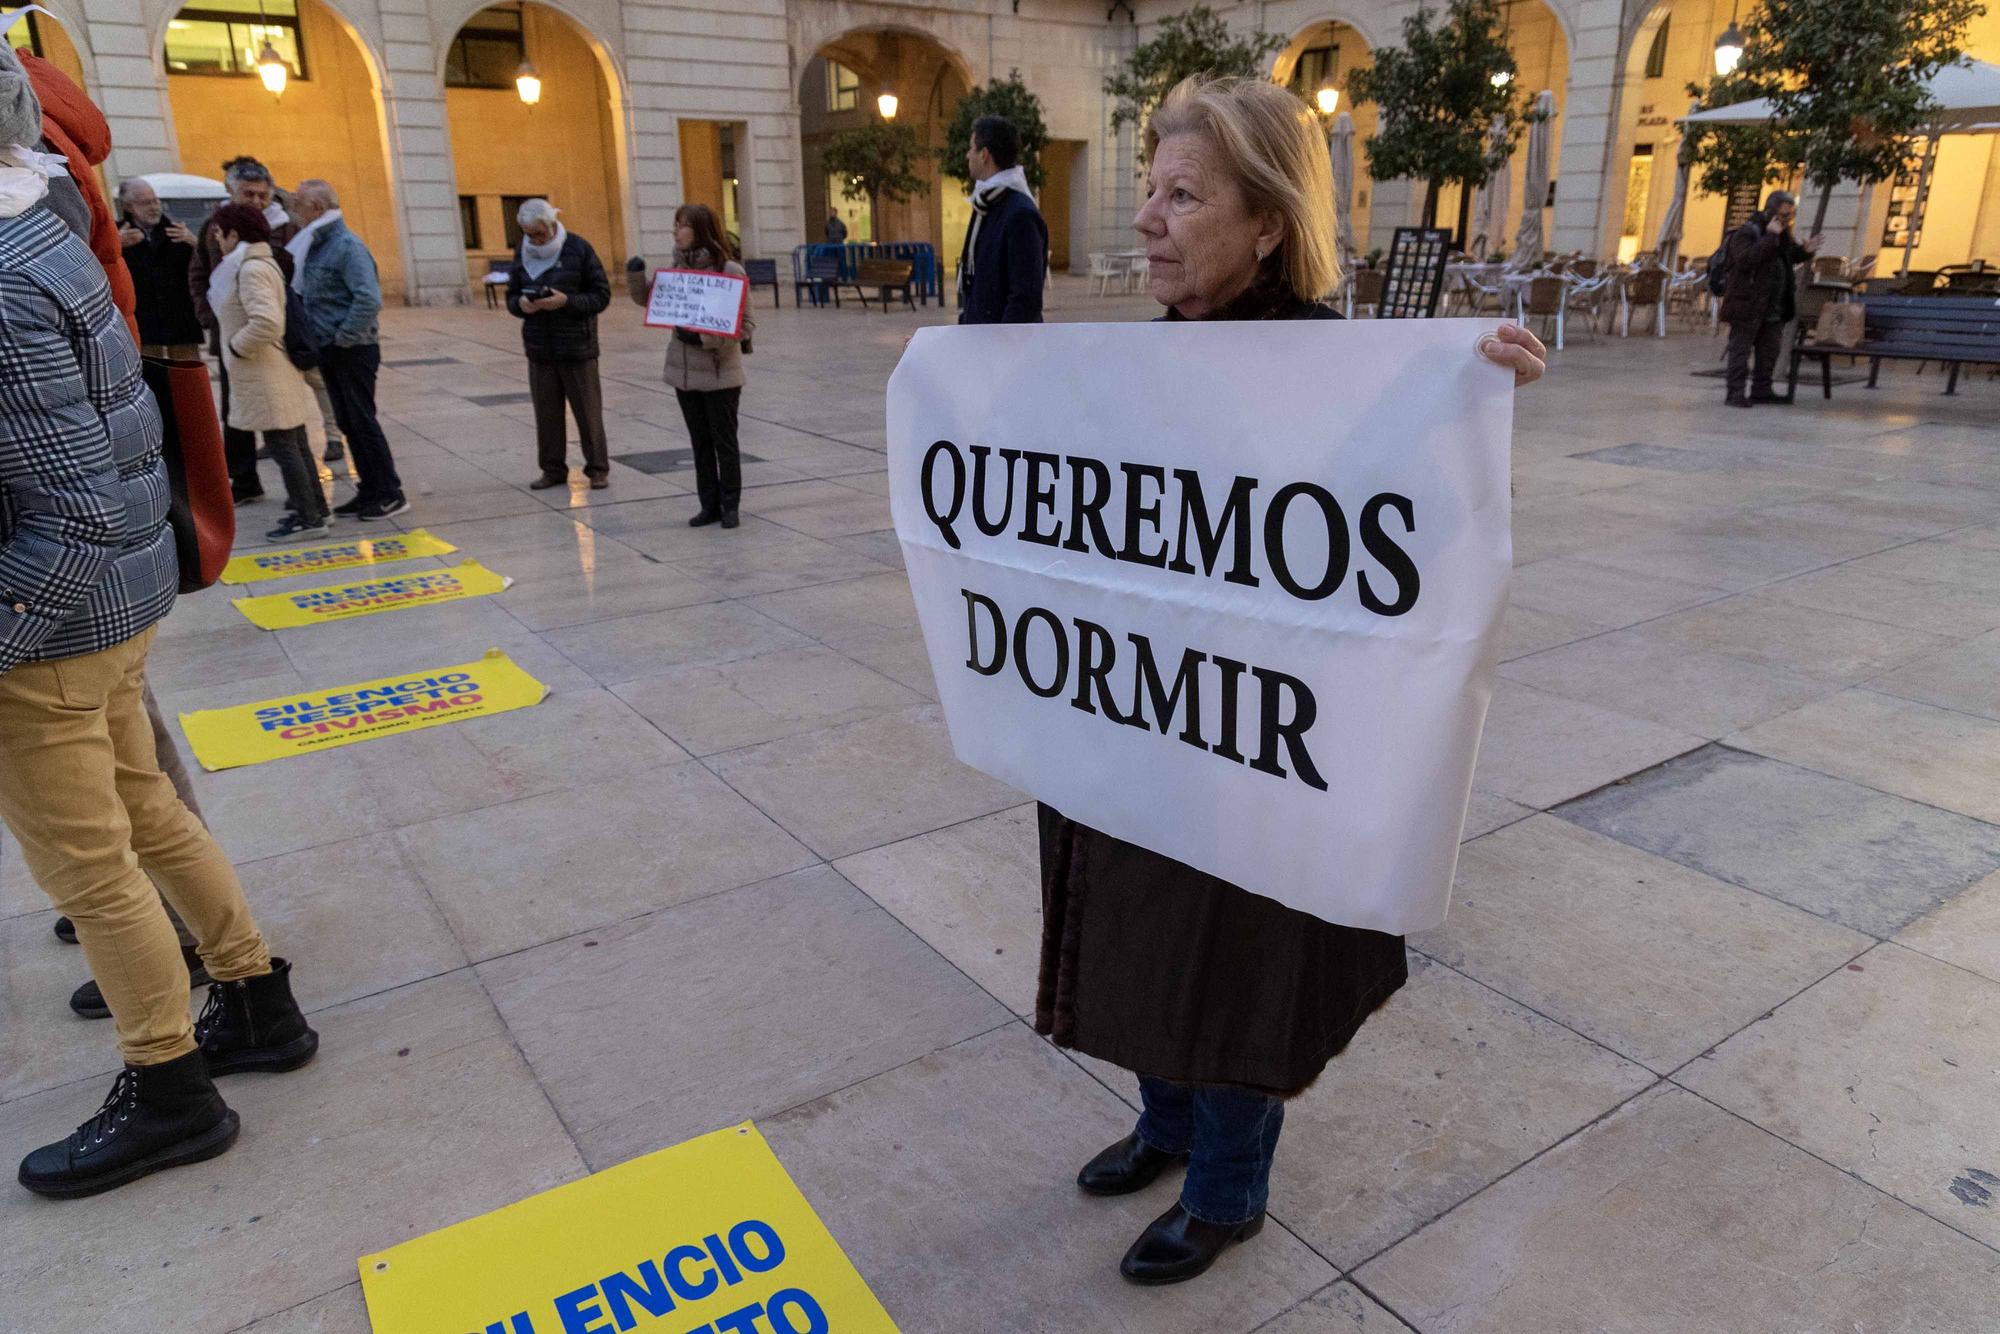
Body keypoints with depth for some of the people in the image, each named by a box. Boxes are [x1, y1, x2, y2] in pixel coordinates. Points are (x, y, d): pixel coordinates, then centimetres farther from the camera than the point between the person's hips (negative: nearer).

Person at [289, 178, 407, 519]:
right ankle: (369, 490, 19)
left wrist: (343, 337, -20)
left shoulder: (347, 245, -15)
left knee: (362, 421, -4)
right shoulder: (313, 245, 11)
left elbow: (369, 299, -26)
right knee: (348, 423, 11)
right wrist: (323, 342, 7)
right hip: (329, 350, 9)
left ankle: (390, 494, 4)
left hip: (353, 350, -9)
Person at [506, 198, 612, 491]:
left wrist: (567, 301, -21)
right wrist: (521, 304, -11)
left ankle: (598, 469, 12)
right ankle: (553, 469, 16)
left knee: (588, 411, 2)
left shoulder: (578, 249, -6)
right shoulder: (522, 253, 7)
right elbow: (511, 296, 13)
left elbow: (602, 295, -7)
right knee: (546, 412, 6)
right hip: (539, 348, 4)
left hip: (577, 347, -4)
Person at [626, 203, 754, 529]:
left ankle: (729, 506, 18)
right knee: (700, 442, 12)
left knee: (724, 442, 6)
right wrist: (636, 274, 0)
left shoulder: (730, 271, -12)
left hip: (720, 373, -5)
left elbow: (747, 325, -13)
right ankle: (709, 506, 22)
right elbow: (646, 298, 20)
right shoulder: (678, 267, 5)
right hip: (684, 371, 5)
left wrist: (704, 338, -22)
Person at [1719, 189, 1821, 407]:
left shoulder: (1783, 233, 13)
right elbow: (1745, 260, -27)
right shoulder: (1746, 232, -12)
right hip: (1748, 307, -8)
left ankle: (1761, 390, 21)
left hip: (1774, 308, 8)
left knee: (1769, 351, 12)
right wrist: (1770, 238, -29)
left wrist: (1805, 251, 6)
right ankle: (1735, 393, -1)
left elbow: (1789, 257, 27)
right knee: (1741, 349, -4)